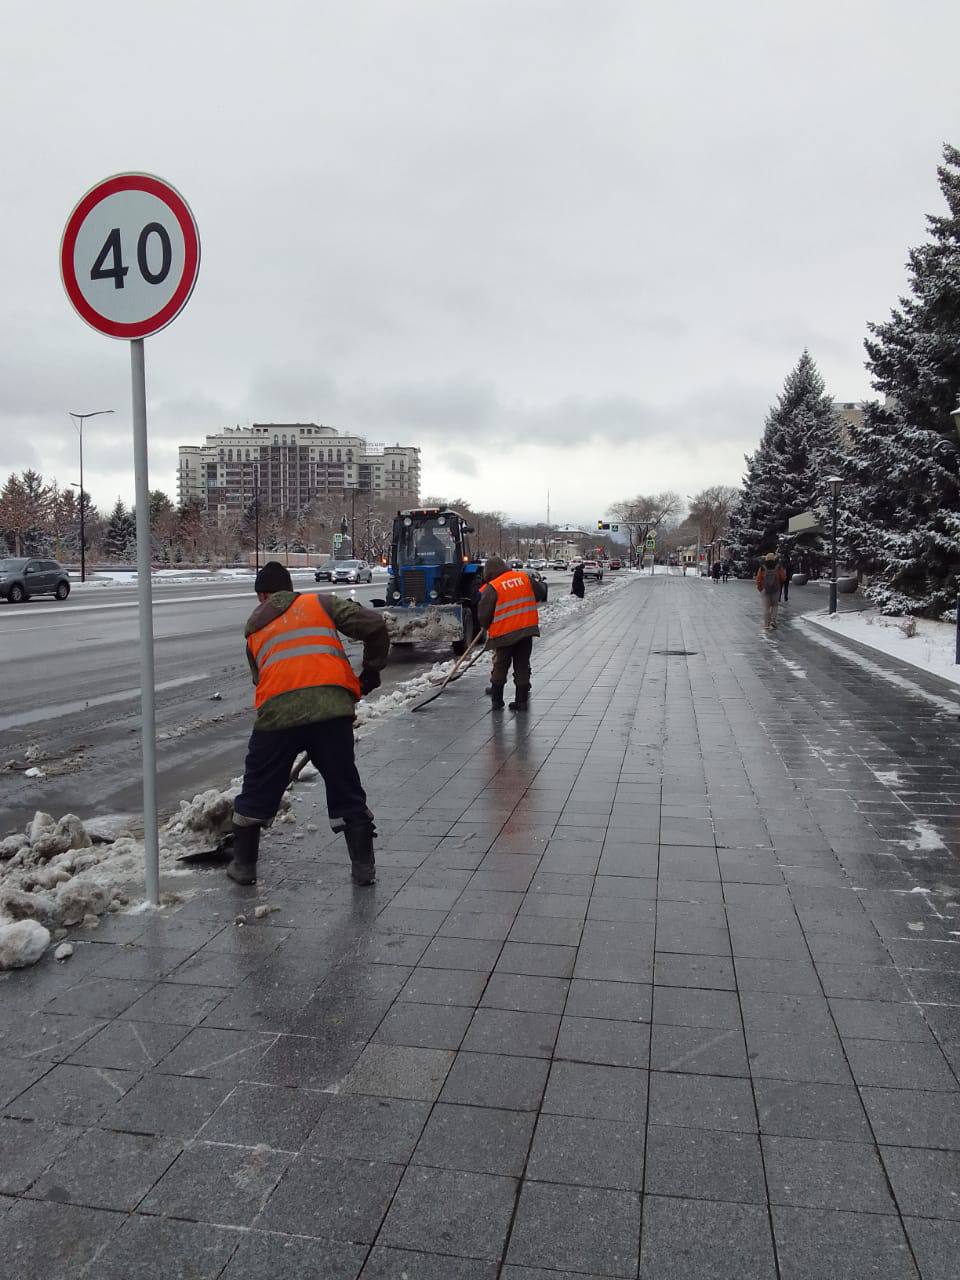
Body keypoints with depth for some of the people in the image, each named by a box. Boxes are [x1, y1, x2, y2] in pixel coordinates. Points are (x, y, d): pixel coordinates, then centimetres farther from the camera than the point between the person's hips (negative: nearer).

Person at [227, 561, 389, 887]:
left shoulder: (254, 630, 25)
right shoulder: (320, 603, 18)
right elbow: (373, 625, 6)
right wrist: (372, 670, 18)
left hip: (277, 712, 1)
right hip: (332, 705, -1)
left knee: (258, 790, 18)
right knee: (346, 789, 12)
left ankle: (243, 865, 30)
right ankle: (364, 868, 18)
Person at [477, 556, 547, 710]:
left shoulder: (491, 588, -10)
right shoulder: (525, 578, 3)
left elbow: (483, 615, -7)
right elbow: (541, 593, 16)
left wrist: (487, 627, 13)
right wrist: (541, 583, 38)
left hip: (504, 634, -4)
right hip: (527, 630, 4)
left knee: (500, 666, 13)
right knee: (522, 666, 11)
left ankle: (496, 700, 18)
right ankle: (521, 701, 12)